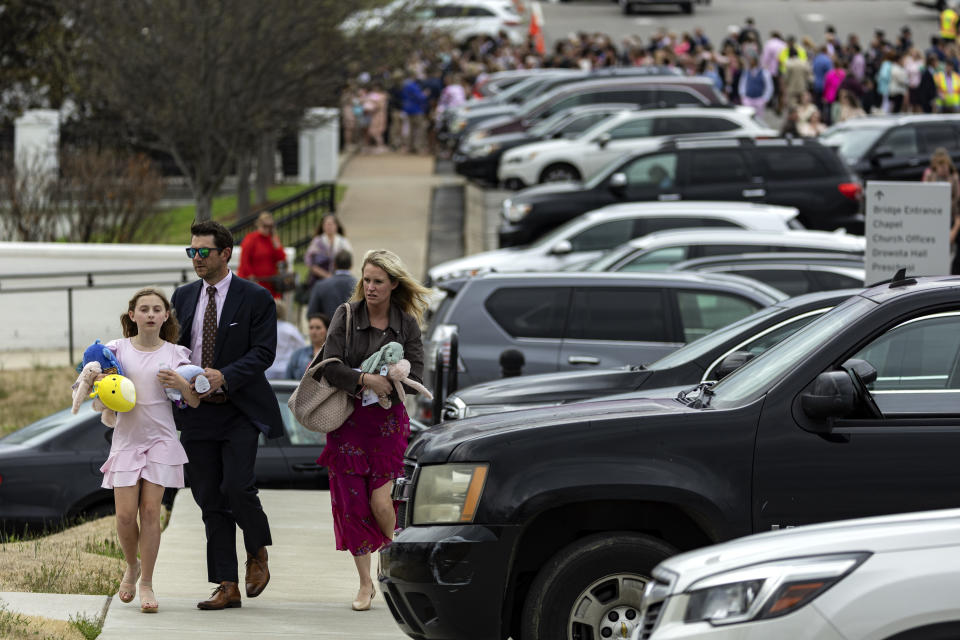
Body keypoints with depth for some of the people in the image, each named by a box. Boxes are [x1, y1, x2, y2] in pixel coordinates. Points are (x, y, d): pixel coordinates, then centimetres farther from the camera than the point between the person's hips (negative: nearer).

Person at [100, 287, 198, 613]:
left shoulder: (174, 354, 3)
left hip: (160, 439, 0)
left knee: (150, 511, -5)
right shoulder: (117, 350, 3)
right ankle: (132, 566, 23)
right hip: (126, 437, 1)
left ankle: (147, 583, 4)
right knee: (125, 514, -5)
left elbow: (195, 402, 5)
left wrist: (181, 384, -14)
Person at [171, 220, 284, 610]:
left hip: (240, 411, -5)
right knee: (210, 500, 2)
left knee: (236, 487, -18)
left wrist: (224, 377, -22)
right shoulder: (183, 297, 12)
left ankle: (258, 553, 11)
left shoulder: (255, 299, -3)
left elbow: (263, 352, -9)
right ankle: (227, 587, 6)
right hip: (196, 412, 5)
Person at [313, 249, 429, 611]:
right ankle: (365, 583, 11)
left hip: (387, 419, -1)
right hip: (347, 419, 1)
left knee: (381, 502, -11)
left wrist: (385, 382, -18)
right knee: (352, 502, 0)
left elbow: (416, 378, -2)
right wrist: (365, 380, -24)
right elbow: (331, 367, -10)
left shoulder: (406, 324, 2)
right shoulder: (346, 316, 0)